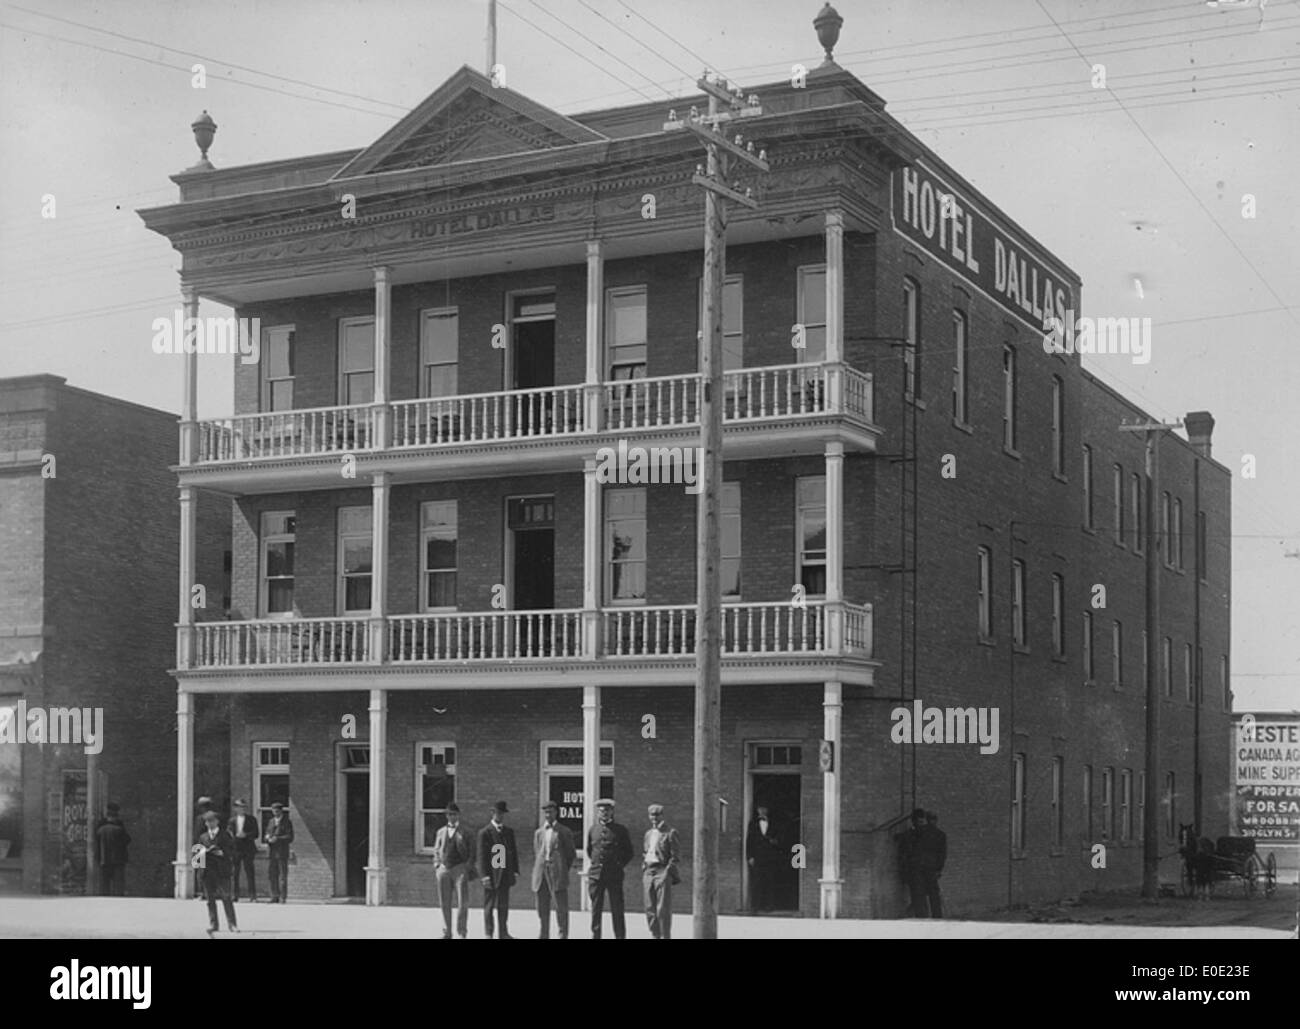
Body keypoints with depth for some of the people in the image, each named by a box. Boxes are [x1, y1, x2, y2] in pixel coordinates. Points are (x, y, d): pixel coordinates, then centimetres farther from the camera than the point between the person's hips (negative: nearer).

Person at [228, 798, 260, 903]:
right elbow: (229, 831, 12)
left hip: (248, 849, -2)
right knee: (234, 873, -1)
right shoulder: (232, 819, 12)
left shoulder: (251, 819, 7)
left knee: (249, 873, -4)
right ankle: (234, 896, 6)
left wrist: (245, 835, -16)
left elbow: (255, 834, 0)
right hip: (235, 849, 2)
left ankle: (252, 896, -2)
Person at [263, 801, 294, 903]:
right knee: (272, 874, 3)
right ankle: (275, 897, 8)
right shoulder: (271, 822, 18)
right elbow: (267, 834, 19)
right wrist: (268, 838, -5)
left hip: (282, 853, -5)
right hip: (272, 852, 5)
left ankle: (283, 898, -5)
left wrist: (278, 839, -17)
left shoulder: (287, 822, 1)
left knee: (282, 875, -6)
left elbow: (290, 837, -5)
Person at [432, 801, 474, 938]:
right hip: (444, 869, 3)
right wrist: (436, 866, 6)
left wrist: (469, 866, -4)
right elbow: (436, 851, 18)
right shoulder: (441, 832, 15)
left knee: (462, 902, -8)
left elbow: (472, 851, 6)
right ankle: (447, 933, 9)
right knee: (445, 903, 3)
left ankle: (462, 932, 1)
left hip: (460, 869, -3)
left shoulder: (465, 832, 6)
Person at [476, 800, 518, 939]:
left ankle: (503, 933, 13)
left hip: (505, 874, 5)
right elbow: (482, 855, -8)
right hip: (491, 874, -5)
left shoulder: (509, 831, 13)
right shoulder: (485, 832, -4)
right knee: (489, 905, 1)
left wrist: (515, 871, 6)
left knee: (504, 905, 7)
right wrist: (485, 875, -15)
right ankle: (488, 934, 7)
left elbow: (514, 852, 14)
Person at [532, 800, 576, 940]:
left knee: (561, 907, -6)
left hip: (557, 874, -4)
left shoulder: (564, 832, 5)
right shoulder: (538, 833, 16)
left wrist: (563, 870, 2)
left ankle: (563, 935, -2)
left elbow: (572, 855, 8)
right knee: (542, 908, 5)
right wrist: (536, 874, 11)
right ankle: (544, 935, 11)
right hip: (542, 874, 4)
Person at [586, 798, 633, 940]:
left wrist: (619, 864, 2)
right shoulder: (593, 830, 10)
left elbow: (629, 852, 9)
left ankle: (620, 936, 3)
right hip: (595, 874, 2)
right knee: (595, 909, 3)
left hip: (614, 875, -2)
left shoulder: (620, 830, 2)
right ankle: (595, 935, 8)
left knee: (617, 909, -2)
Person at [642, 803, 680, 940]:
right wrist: (643, 874, 13)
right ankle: (656, 936, 10)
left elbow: (674, 856, -5)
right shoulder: (648, 833, 19)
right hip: (648, 871, 6)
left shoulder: (670, 833, 0)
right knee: (650, 909, 4)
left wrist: (667, 872, -13)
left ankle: (665, 936, -4)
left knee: (663, 909, -8)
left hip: (662, 871, -6)